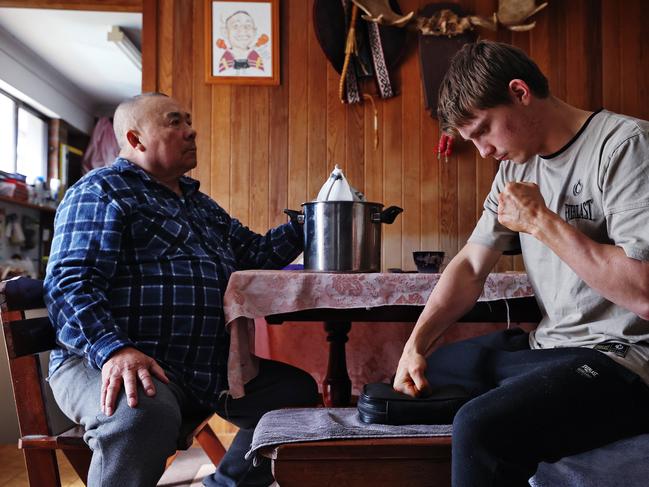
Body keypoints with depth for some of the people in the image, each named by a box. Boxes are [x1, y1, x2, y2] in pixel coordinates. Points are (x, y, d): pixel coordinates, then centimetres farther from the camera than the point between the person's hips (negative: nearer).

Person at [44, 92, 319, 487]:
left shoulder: (200, 202, 24)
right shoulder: (101, 192, -3)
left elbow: (254, 253, 28)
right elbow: (70, 285, -15)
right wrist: (114, 351, -31)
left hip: (210, 365, 8)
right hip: (117, 364, -8)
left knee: (298, 388, 1)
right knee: (144, 415, -39)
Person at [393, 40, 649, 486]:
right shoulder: (518, 165, 10)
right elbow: (471, 266, 10)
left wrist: (541, 222, -19)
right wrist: (416, 344, -2)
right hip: (547, 345, 9)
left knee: (480, 429, -32)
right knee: (421, 375, 15)